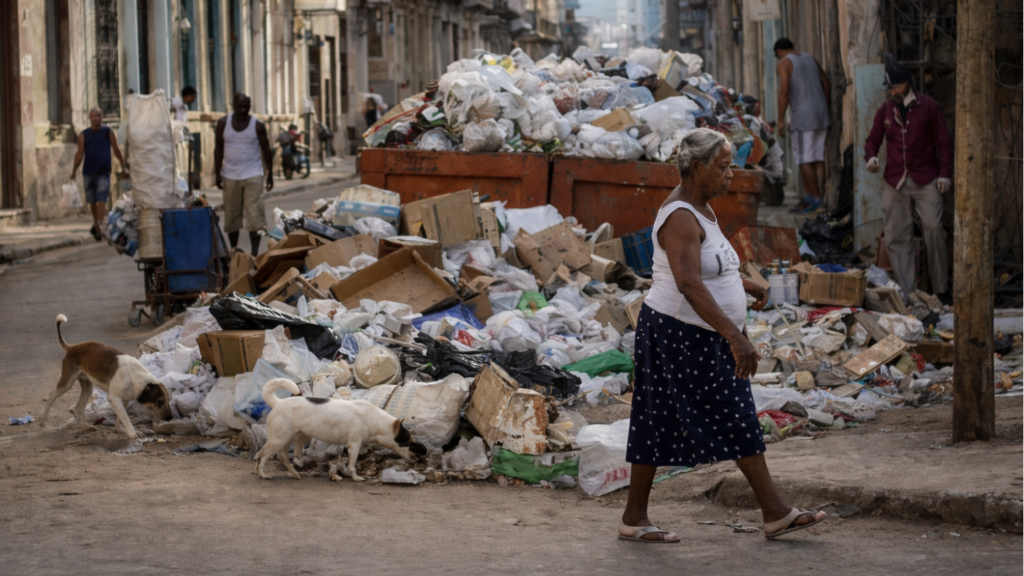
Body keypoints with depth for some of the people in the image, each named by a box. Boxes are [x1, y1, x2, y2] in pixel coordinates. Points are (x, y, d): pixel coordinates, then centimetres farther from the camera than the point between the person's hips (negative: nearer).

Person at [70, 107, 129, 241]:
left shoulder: (108, 132, 3)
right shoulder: (83, 135, 6)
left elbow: (116, 150, 6)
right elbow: (80, 153, 2)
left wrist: (124, 167, 5)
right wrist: (74, 169, -9)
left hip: (103, 171, -2)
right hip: (88, 171, 2)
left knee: (102, 200, -14)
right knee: (92, 200, 10)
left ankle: (99, 226, -23)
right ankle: (95, 223, 27)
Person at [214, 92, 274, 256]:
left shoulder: (257, 125, -2)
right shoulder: (223, 123, 2)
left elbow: (266, 150, 4)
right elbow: (219, 148, 6)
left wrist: (270, 173, 3)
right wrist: (217, 173, 1)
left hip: (253, 175, -2)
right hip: (230, 175, 2)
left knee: (254, 215, -8)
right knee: (231, 216, 7)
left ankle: (255, 253, -5)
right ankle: (233, 252, 18)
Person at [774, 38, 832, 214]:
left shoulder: (783, 64, -4)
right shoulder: (810, 59, 17)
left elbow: (784, 91, -15)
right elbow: (827, 85, 16)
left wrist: (780, 120, -12)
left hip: (802, 116, -7)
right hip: (820, 113, 7)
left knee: (805, 160, -2)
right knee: (817, 158, 8)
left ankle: (817, 199, -4)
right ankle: (807, 197, 11)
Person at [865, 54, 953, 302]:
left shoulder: (928, 107, 2)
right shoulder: (885, 111, 11)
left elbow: (944, 142, 4)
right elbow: (873, 139, 18)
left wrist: (945, 173, -4)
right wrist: (870, 157, -5)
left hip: (925, 180, -3)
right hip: (894, 182, 3)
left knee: (933, 229, -14)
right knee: (896, 238, -1)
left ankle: (941, 290, -3)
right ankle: (907, 294, 4)